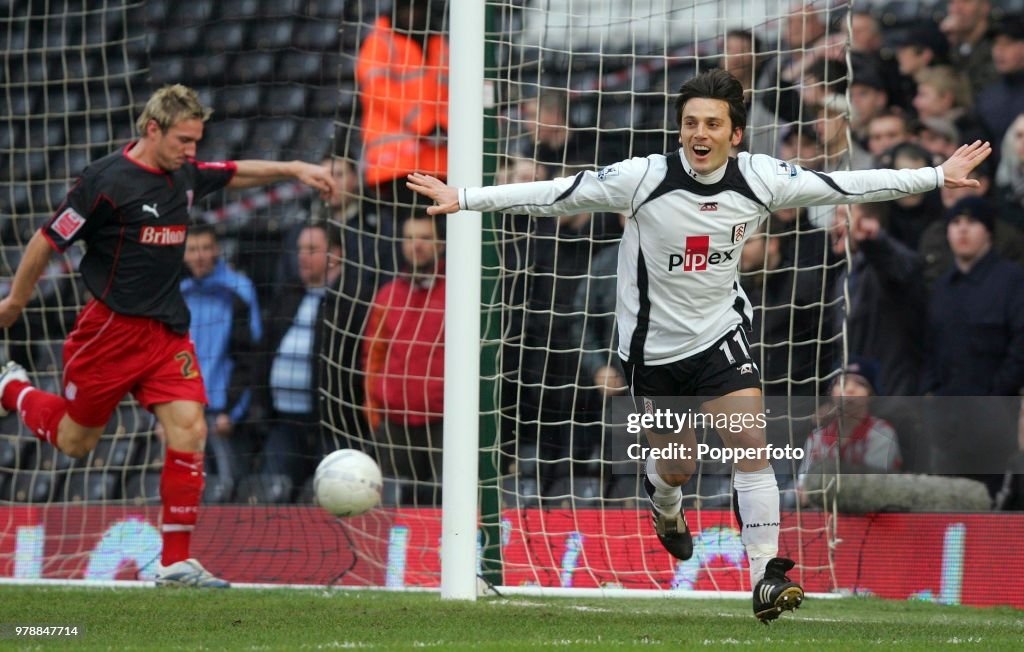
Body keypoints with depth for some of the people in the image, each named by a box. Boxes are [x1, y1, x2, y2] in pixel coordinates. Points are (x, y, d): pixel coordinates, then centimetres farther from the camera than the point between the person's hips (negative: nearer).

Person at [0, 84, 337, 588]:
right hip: (111, 328, -5)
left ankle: (175, 563, -6)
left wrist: (293, 169, 9)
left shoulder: (185, 175, 5)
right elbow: (48, 241, -8)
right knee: (74, 441, 8)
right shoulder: (105, 180, -16)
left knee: (189, 431, -10)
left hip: (167, 332, 5)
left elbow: (237, 173, 24)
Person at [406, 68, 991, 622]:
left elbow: (845, 187, -4)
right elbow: (555, 195, -17)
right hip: (653, 343, -1)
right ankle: (665, 505, 50)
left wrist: (937, 176, -2)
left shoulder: (761, 179, -13)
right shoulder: (644, 179, -20)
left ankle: (767, 576, -15)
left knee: (751, 441, -18)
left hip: (720, 333, 1)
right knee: (676, 468, 10)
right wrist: (463, 198, -20)